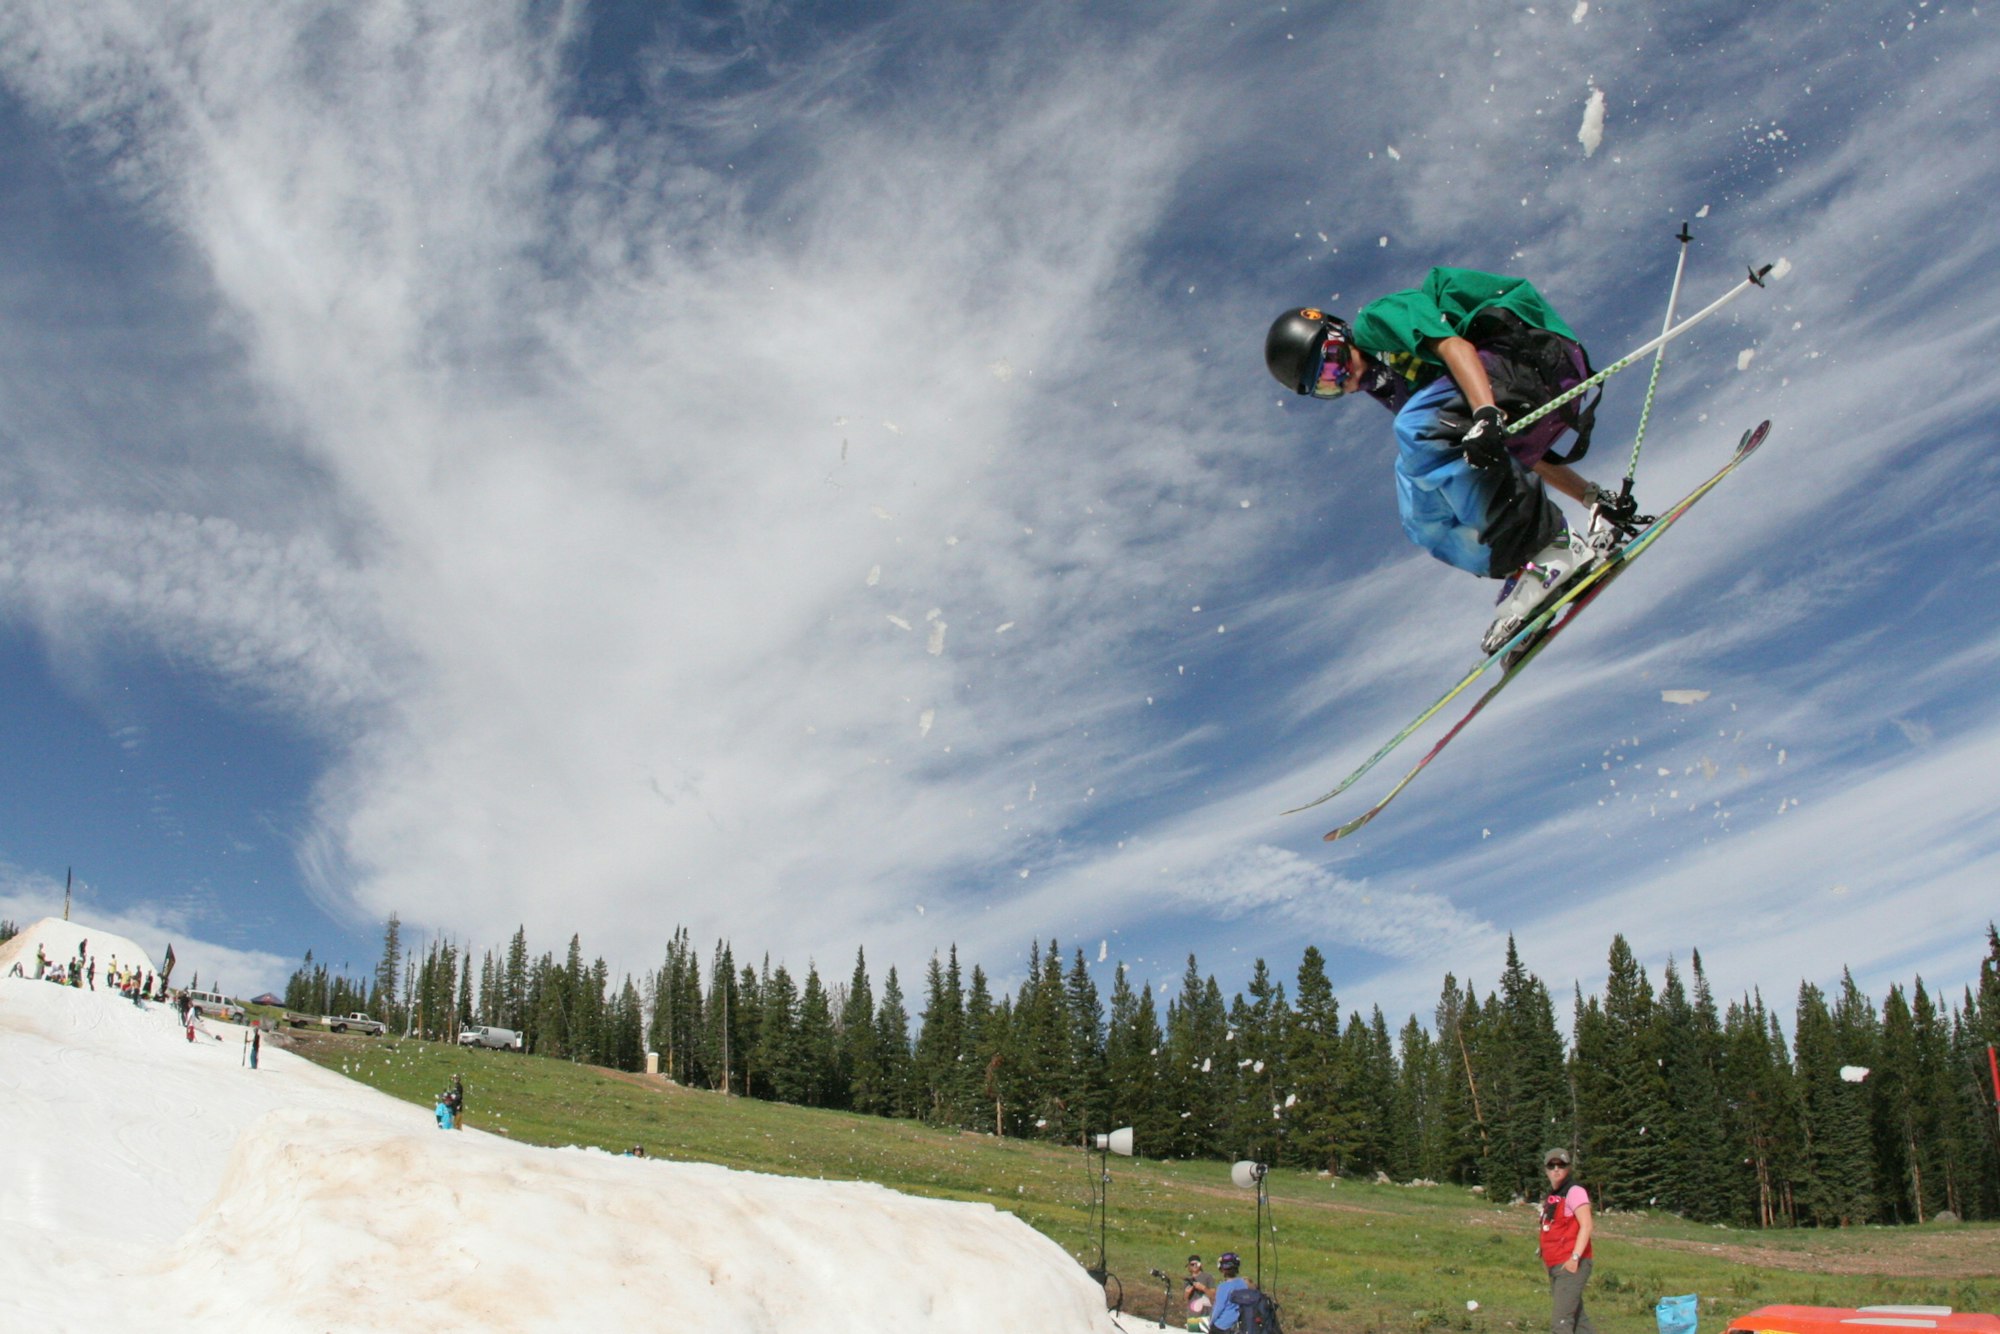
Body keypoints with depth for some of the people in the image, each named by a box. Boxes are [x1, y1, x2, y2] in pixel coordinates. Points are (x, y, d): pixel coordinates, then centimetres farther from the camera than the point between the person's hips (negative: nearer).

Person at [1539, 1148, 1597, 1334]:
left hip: (1571, 1266, -9)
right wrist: (1545, 1258, 15)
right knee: (1577, 1318, 14)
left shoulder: (1574, 1192, -7)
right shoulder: (1550, 1197, 17)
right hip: (1555, 1268, 9)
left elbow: (1586, 1226, -16)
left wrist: (1575, 1257, -23)